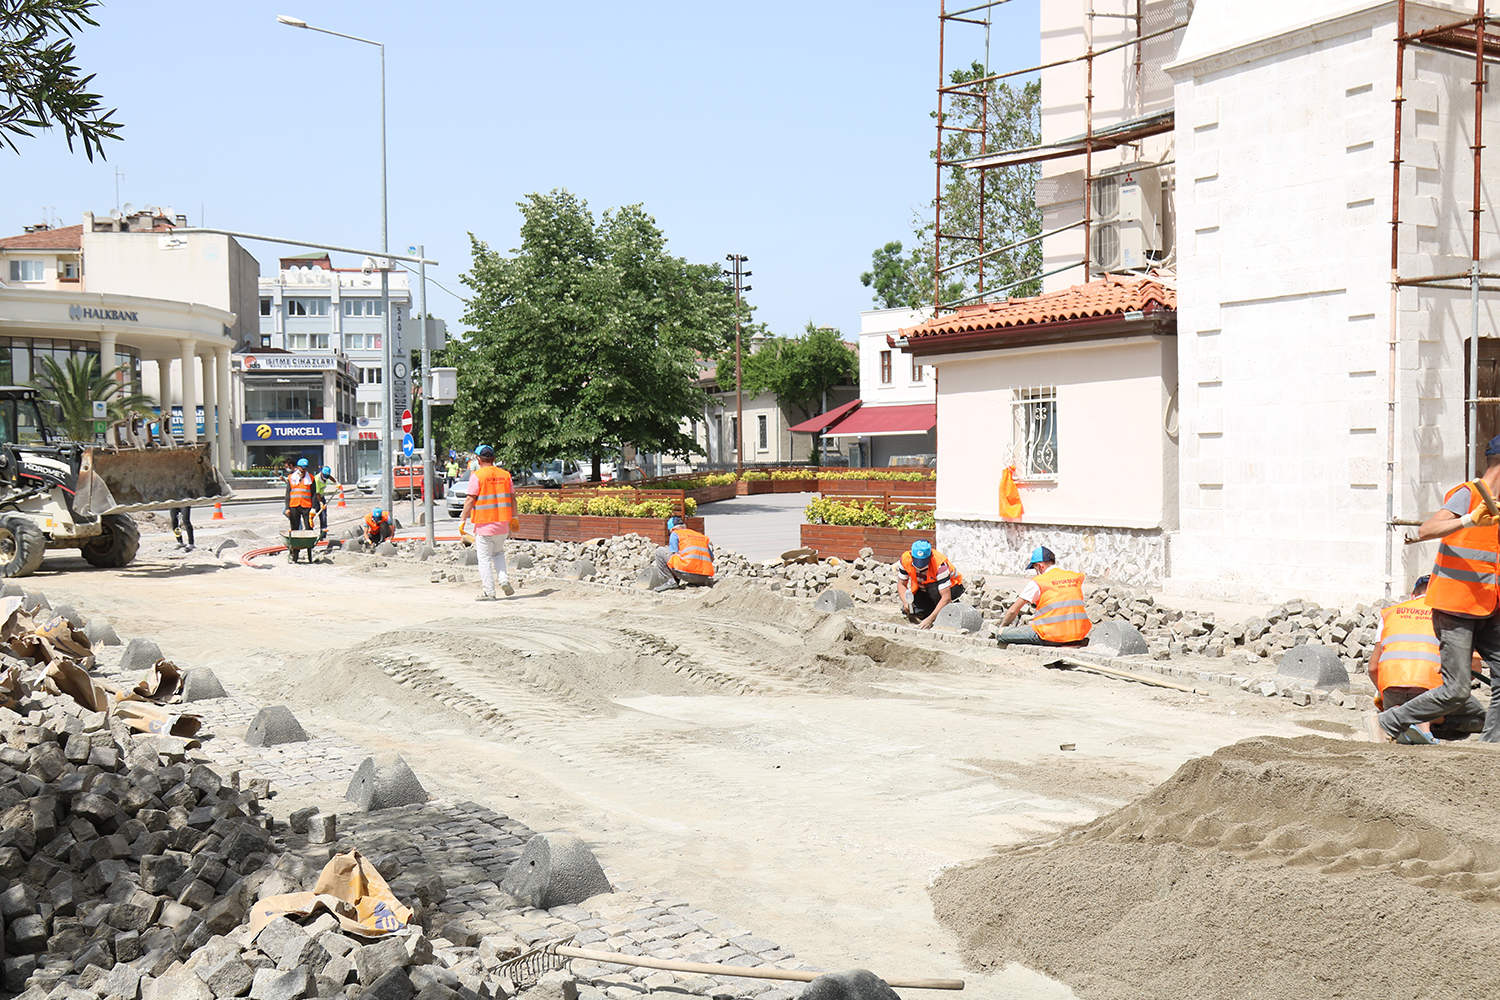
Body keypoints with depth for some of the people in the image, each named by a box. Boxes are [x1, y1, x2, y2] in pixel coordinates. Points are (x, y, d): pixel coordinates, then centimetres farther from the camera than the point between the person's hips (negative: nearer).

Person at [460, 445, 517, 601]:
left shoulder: (477, 475, -8)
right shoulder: (505, 474, 6)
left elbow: (470, 499, -11)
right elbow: (512, 498, 11)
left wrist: (463, 520, -5)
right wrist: (514, 518, 22)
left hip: (484, 523, -5)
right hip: (502, 523, 5)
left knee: (485, 558, 1)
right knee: (498, 553, 23)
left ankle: (488, 591, 1)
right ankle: (503, 579, 4)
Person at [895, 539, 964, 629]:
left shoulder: (940, 565, -36)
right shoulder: (905, 559, -24)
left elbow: (946, 598, -39)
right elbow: (901, 584, -11)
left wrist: (930, 619, -46)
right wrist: (905, 602, -31)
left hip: (951, 587, -5)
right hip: (924, 590, 5)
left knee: (933, 588, -38)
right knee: (908, 610, -18)